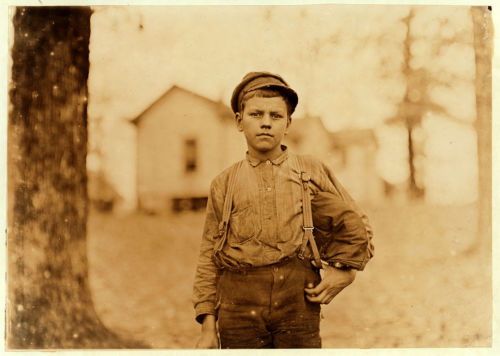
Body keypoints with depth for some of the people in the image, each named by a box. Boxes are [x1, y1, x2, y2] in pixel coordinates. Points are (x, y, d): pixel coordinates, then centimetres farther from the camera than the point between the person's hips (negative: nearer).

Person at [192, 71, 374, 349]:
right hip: (240, 310, 0)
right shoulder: (224, 185, 10)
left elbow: (355, 229, 19)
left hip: (298, 305, 0)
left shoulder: (312, 173, 10)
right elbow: (209, 259, 10)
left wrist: (344, 271, 2)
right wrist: (208, 326, 5)